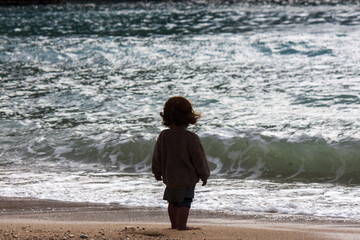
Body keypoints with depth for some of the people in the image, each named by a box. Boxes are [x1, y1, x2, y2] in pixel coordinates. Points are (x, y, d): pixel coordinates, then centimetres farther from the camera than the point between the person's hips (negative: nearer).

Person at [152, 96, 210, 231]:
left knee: (173, 201, 18)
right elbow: (199, 159, -9)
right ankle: (182, 225, 2)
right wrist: (204, 175, 4)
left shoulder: (164, 136, -4)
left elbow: (157, 157, 6)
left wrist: (157, 172, 21)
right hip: (187, 177, -4)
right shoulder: (191, 138, -16)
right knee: (185, 202, 3)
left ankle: (174, 224, 26)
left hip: (170, 177, 4)